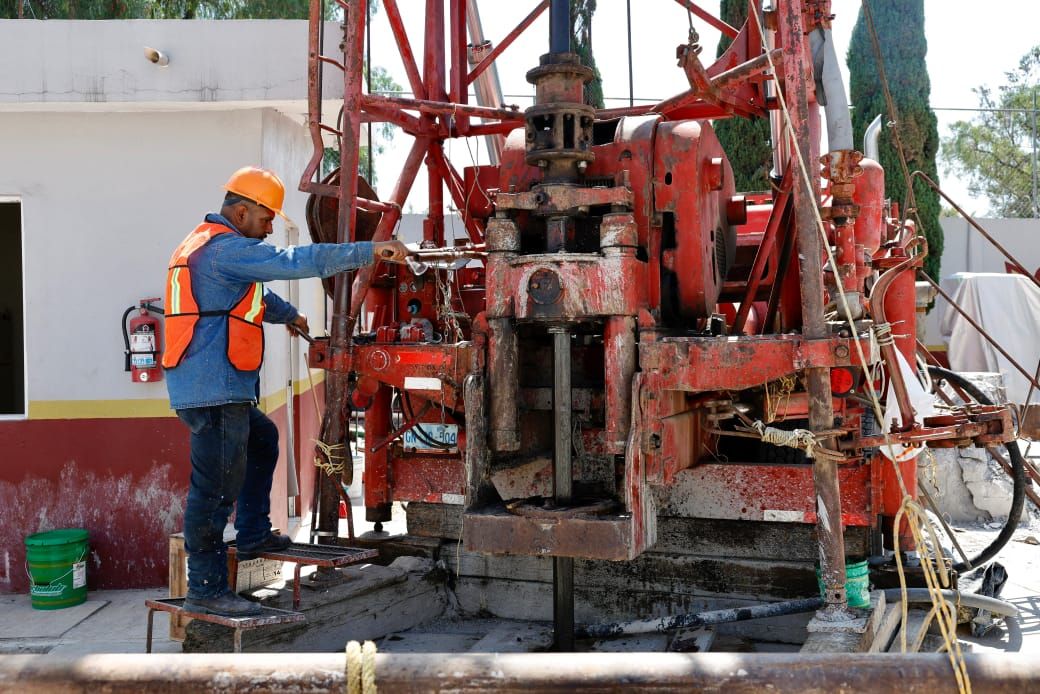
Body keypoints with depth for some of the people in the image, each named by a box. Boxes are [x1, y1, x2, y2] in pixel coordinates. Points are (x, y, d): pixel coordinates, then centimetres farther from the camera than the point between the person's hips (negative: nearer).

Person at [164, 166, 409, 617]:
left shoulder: (204, 245, 20)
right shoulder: (225, 248, -14)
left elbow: (254, 294, 37)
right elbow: (295, 261, -22)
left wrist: (289, 315, 47)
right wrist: (370, 252, -20)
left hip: (220, 391, 11)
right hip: (214, 391, -11)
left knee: (262, 440, 28)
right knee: (216, 486, -7)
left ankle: (253, 536, 35)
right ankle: (206, 589, -1)